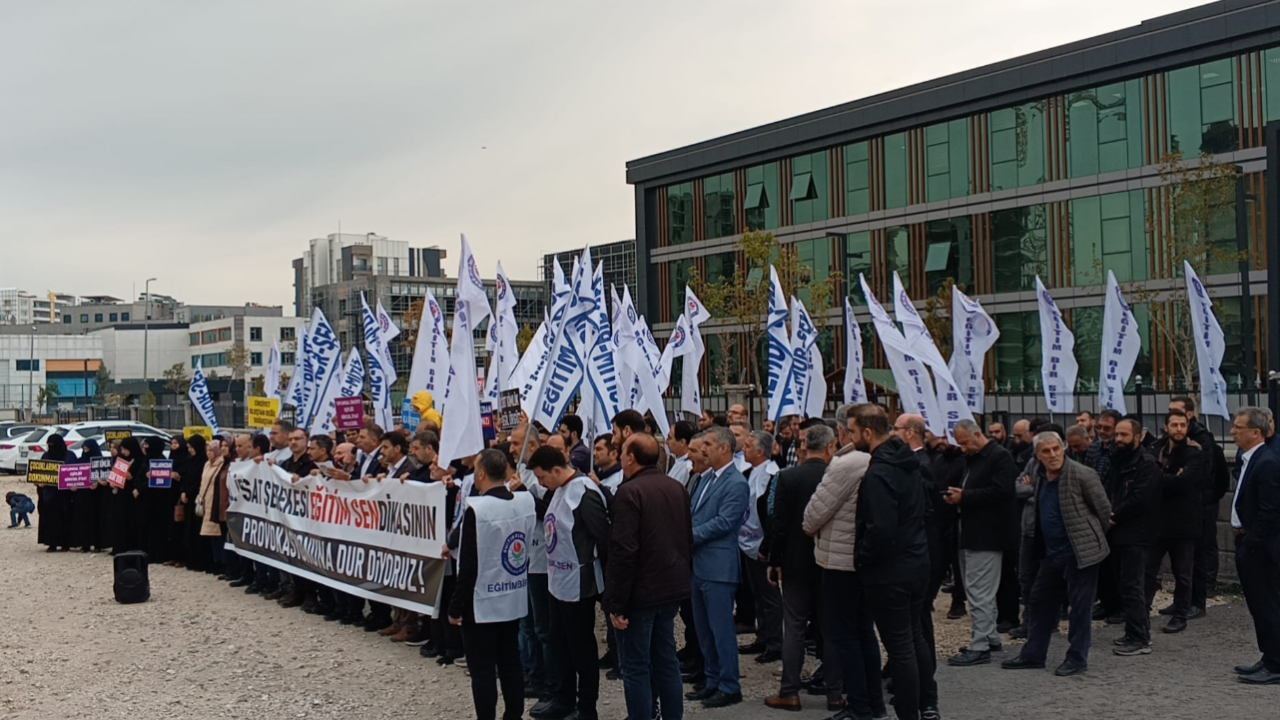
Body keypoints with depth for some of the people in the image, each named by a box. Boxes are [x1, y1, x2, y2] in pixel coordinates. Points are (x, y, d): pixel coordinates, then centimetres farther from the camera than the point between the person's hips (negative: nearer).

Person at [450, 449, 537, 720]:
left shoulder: (476, 509, -20)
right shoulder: (526, 501, -5)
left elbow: (468, 565, -17)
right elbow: (528, 549, 4)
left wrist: (455, 607, -9)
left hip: (482, 604, -6)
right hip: (515, 600, 6)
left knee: (482, 670, 5)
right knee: (511, 663, 17)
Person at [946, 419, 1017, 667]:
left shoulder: (1000, 457, -11)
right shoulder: (971, 459, 17)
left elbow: (999, 491, -22)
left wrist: (964, 496, -19)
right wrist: (957, 496, 0)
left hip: (987, 535, -10)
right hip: (972, 534, 10)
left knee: (979, 591, -9)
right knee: (980, 590, 16)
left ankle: (980, 647, -6)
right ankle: (990, 637, 26)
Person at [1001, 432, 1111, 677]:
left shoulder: (1082, 475, -15)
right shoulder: (1039, 479, 7)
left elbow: (1103, 508, -7)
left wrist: (1093, 537, 4)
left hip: (1080, 551, -7)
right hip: (1051, 553, 8)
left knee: (1080, 605, 1)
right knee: (1040, 601, 13)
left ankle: (1077, 658, 13)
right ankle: (1033, 655, 23)